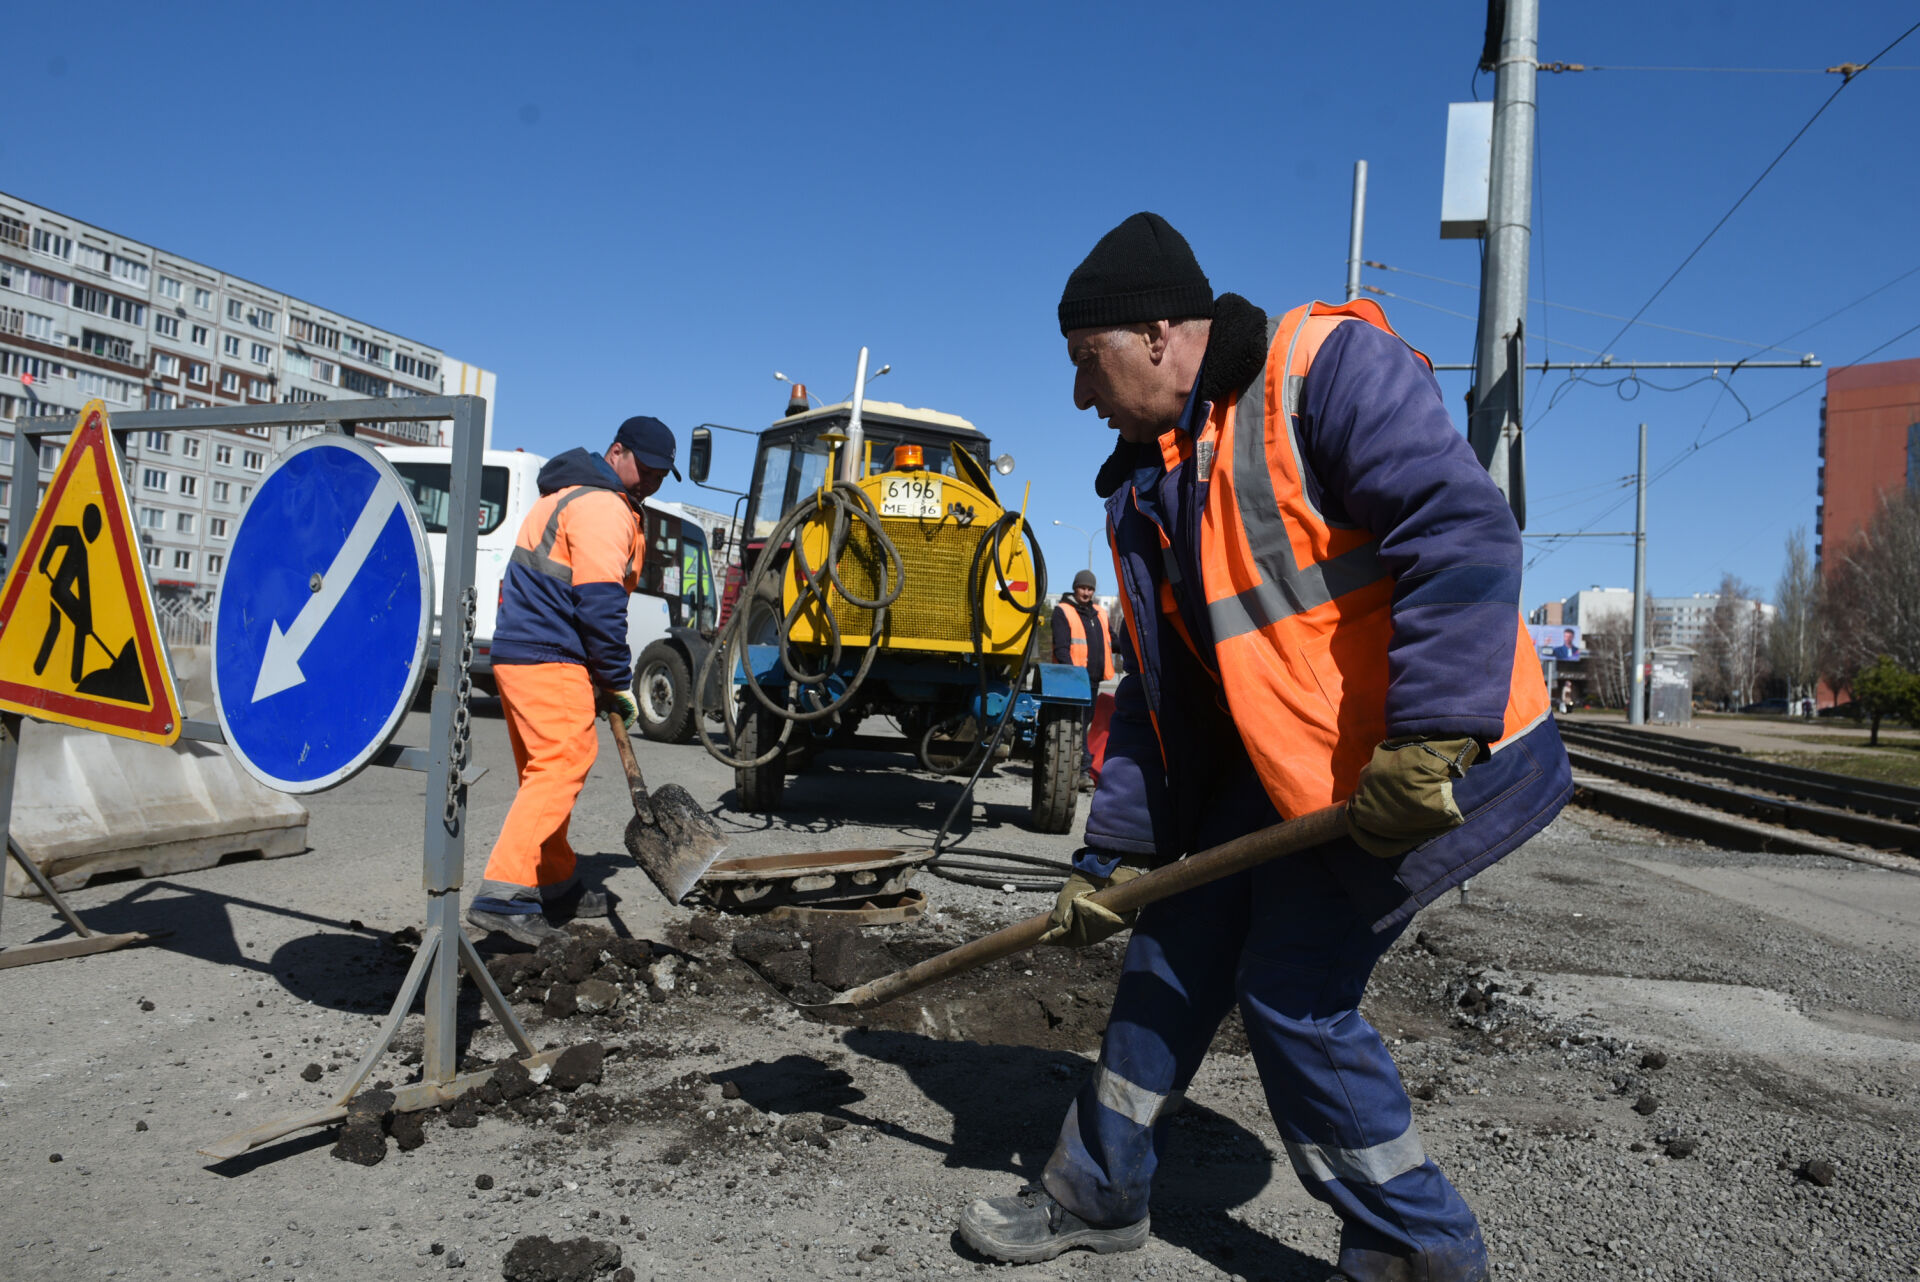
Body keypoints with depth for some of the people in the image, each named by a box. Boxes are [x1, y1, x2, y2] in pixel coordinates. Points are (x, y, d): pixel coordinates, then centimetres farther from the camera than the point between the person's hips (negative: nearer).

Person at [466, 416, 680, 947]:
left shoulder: (567, 495, 24)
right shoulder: (604, 508, -10)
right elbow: (599, 604, -17)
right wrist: (618, 683, -9)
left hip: (515, 654, 11)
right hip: (550, 663, -11)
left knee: (544, 773, 16)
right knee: (561, 768, -13)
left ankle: (554, 884, 26)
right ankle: (502, 893, -17)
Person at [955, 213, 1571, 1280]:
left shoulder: (1327, 367, -15)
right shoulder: (1147, 489, 10)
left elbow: (1467, 532, -26)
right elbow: (1161, 694, 13)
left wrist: (1426, 739, -32)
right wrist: (1114, 856, 11)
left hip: (1444, 763, -8)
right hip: (1285, 764, 8)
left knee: (1294, 994, -4)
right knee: (1174, 946, 9)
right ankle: (1099, 1190, 30)